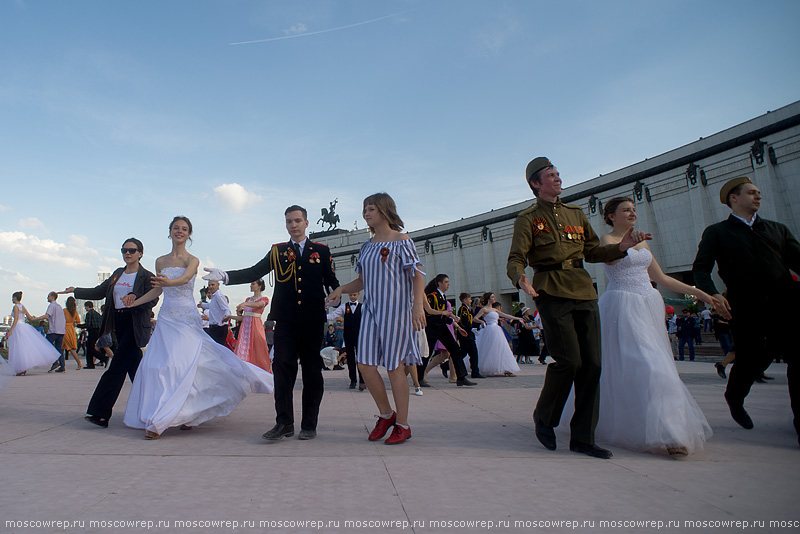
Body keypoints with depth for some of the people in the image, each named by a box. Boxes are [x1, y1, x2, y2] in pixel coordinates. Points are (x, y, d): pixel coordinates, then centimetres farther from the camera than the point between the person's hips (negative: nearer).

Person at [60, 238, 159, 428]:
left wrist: (135, 298, -33)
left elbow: (152, 300, -16)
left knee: (117, 365, -12)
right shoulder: (117, 274, 18)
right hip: (118, 322, 7)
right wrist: (75, 291, 21)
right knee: (133, 365, 9)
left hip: (135, 324, -7)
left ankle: (99, 413, -10)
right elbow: (99, 291, 23)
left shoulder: (147, 276, -4)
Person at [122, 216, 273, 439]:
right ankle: (188, 415, 10)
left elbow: (185, 278, -23)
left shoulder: (192, 260, -2)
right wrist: (133, 303, 20)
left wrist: (169, 282, -43)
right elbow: (157, 289, 21)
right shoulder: (160, 261, 12)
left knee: (181, 364, -12)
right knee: (157, 364, -1)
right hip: (166, 318, 5)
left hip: (187, 319, -5)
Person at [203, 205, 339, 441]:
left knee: (312, 370, 4)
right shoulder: (277, 251, 12)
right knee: (282, 367, -3)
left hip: (312, 319, -1)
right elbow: (255, 272, 2)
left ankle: (309, 424, 14)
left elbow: (331, 280, 5)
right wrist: (225, 275, -11)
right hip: (285, 319, 1)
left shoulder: (321, 250, 9)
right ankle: (284, 423, 5)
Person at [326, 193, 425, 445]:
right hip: (371, 309, 6)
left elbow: (418, 275, -9)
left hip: (395, 308, -6)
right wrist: (341, 289, 1)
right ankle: (386, 414, 20)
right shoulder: (367, 246, 16)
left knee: (394, 366, -2)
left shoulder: (401, 240, -3)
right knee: (365, 363, -1)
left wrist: (418, 305, -21)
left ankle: (402, 425, 13)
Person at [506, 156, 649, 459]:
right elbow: (516, 259, -5)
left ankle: (583, 439, 12)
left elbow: (593, 252, 20)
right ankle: (543, 417, 14)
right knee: (569, 361, -13)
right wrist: (521, 280, -26)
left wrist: (622, 247, 3)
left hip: (584, 292, 6)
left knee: (592, 364, 0)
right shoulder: (528, 218, 4)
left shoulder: (576, 213, 21)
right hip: (552, 294, -6)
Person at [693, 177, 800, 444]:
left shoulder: (777, 229, 19)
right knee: (750, 361, 4)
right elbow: (701, 268, -1)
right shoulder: (716, 232, 7)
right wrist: (712, 293, -19)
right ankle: (734, 398, 36)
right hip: (746, 309, -3)